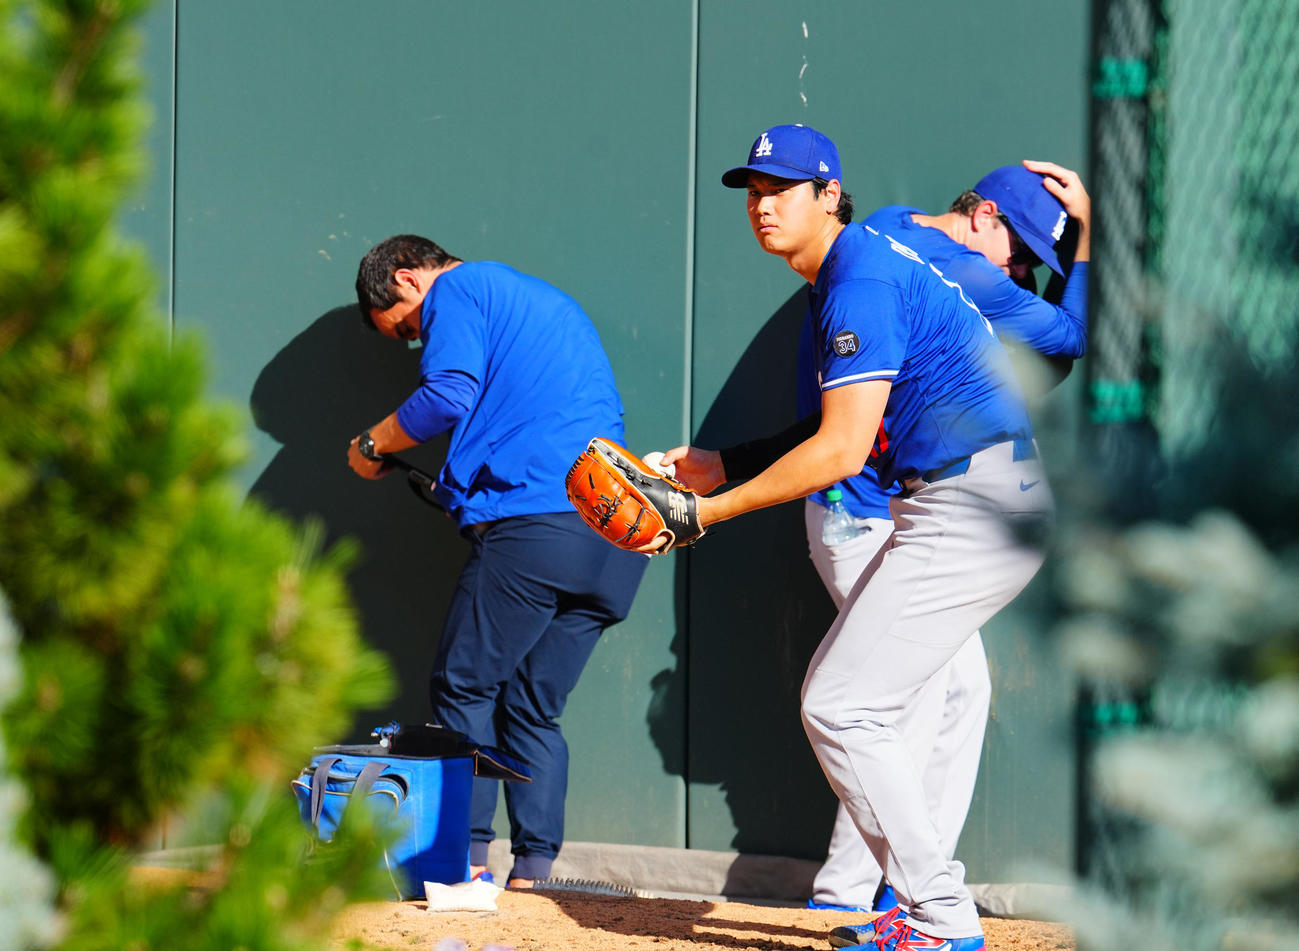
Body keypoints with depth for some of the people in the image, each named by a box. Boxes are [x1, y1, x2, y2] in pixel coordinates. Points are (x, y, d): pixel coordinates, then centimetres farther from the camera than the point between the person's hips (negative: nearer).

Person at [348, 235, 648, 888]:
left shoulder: (459, 290, 4)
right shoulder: (550, 302, 31)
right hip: (616, 536, 8)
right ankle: (533, 875, 4)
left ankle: (467, 856, -3)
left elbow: (449, 396, -13)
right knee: (533, 710, 10)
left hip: (534, 526, -8)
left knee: (464, 689, 2)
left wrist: (373, 444, 2)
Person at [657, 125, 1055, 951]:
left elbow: (842, 450, -19)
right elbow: (848, 431, 23)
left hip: (976, 505, -11)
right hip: (958, 507, 11)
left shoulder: (862, 280, -15)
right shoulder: (848, 275, 17)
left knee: (844, 707, -10)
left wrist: (714, 509, -14)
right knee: (838, 699, 15)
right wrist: (722, 467, 17)